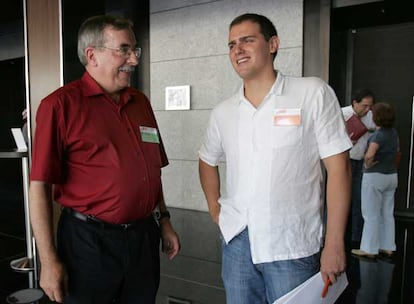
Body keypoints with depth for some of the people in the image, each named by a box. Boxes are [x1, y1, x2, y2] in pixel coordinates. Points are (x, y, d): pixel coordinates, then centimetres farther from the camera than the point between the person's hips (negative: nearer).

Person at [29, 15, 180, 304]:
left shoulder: (140, 102, 8)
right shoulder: (61, 104, -9)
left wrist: (164, 219, 13)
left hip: (144, 236, 6)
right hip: (89, 240, -5)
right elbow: (39, 186, -11)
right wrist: (49, 260, -12)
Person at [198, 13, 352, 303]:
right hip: (236, 241, 4)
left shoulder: (313, 93, -7)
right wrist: (214, 207, 9)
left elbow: (338, 167, -9)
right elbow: (208, 160, 20)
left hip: (292, 246, -3)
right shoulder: (223, 112, 4)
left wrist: (334, 244, -11)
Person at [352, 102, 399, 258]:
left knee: (371, 215, 1)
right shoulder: (393, 132, 6)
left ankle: (369, 249, 9)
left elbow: (369, 154, -36)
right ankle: (388, 247, 23)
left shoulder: (379, 135, -21)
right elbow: (397, 150, 24)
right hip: (391, 176, 8)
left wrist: (367, 164, -18)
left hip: (375, 177, -8)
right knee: (387, 213, 14)